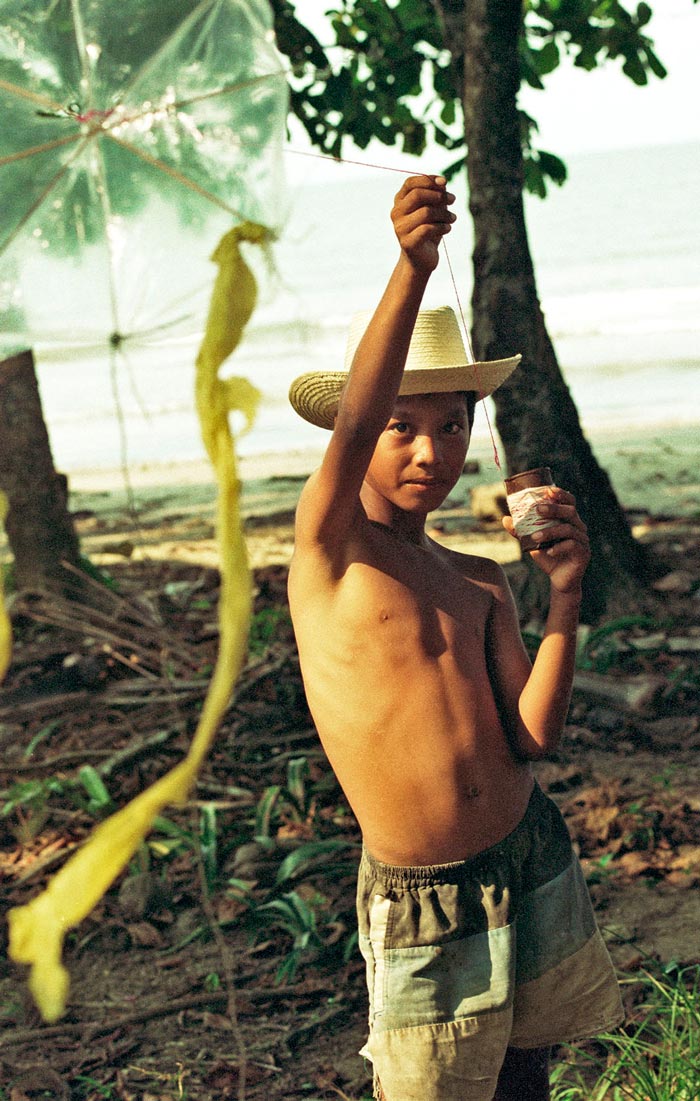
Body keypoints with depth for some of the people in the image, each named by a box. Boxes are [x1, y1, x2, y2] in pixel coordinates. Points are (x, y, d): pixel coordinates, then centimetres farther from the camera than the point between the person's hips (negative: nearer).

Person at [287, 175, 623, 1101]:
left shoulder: (478, 583, 7)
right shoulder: (329, 540, -8)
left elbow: (532, 737, -3)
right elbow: (351, 426, -29)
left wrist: (564, 590, -12)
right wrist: (412, 266, -42)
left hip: (535, 867, 5)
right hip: (424, 909, -5)